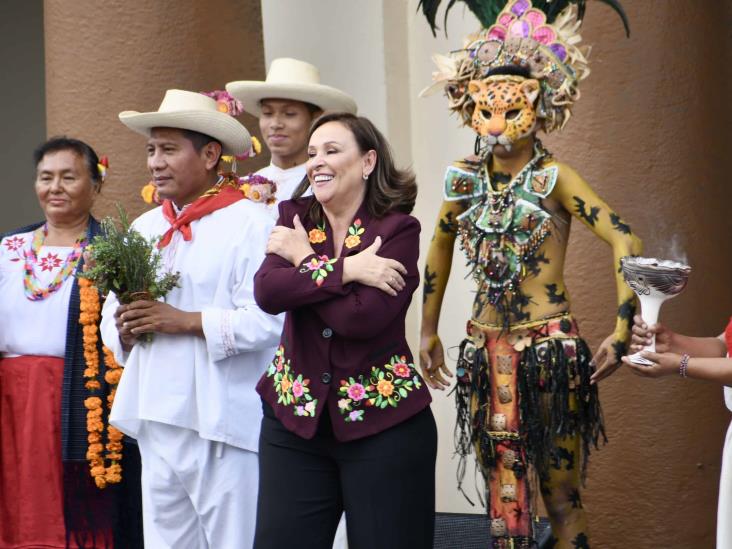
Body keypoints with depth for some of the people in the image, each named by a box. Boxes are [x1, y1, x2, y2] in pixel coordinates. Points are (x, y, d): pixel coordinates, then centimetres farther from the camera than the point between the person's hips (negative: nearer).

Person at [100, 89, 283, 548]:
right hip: (157, 424, 7)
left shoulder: (250, 222, -7)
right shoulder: (144, 227, 16)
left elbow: (266, 322, -17)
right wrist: (124, 329, -4)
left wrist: (184, 321, -17)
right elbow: (111, 315, 18)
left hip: (224, 426, -6)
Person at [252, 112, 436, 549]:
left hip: (384, 422, -4)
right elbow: (267, 292, -12)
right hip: (294, 417, 4)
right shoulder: (294, 217, 6)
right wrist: (345, 269, -18)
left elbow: (362, 317, -21)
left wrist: (304, 260, -10)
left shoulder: (397, 229, -7)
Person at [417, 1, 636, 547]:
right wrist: (428, 331, 21)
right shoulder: (466, 179, 5)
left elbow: (626, 244, -13)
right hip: (485, 353, 4)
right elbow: (440, 245, 20)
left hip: (550, 353, -4)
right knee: (504, 497, 10)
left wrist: (622, 332, -18)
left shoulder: (554, 178, -8)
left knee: (561, 496, 6)